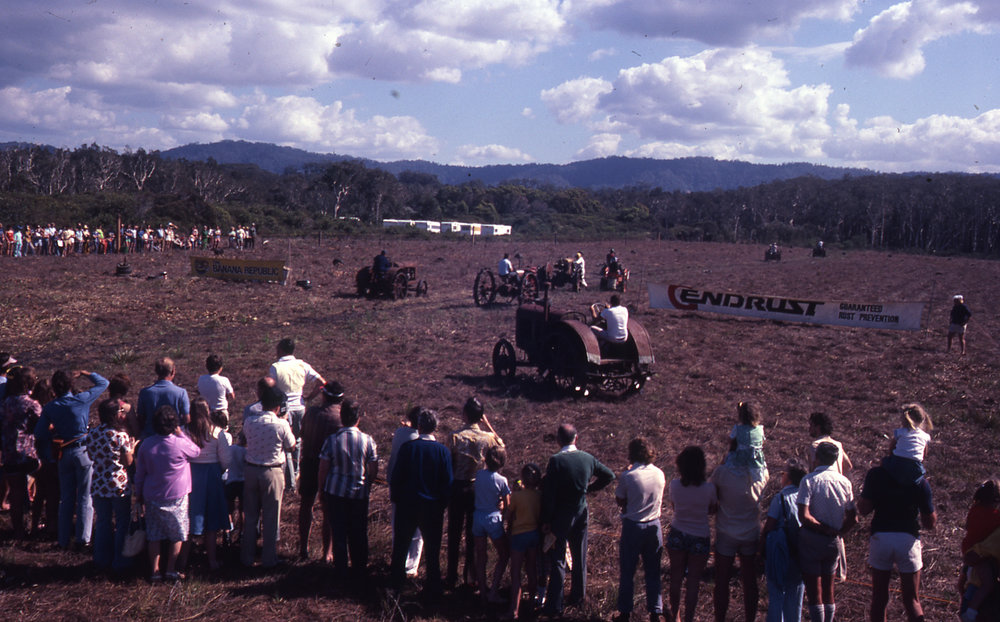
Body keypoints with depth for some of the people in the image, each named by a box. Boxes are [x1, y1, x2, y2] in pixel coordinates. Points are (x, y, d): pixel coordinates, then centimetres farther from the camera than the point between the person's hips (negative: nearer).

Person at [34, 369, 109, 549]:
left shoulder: (49, 408, -4)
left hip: (64, 453, 3)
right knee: (85, 496, 4)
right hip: (83, 451, -3)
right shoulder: (82, 400, -12)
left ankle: (64, 539, 17)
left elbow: (39, 434, -4)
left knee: (66, 497, 13)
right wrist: (84, 373, 12)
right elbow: (103, 383, 1)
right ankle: (83, 538, 5)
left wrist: (54, 436, 14)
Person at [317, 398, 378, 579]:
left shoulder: (332, 440, -12)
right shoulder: (368, 440, -10)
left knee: (339, 533, 11)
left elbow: (323, 470, -6)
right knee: (359, 534, 14)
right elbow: (374, 472, -4)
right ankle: (359, 570, 24)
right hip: (359, 493, 1)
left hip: (335, 492, 0)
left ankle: (341, 571, 20)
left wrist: (323, 490, 9)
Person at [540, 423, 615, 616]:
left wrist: (546, 520, -12)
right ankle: (578, 596, 32)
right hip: (581, 513, 5)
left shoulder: (556, 461, -18)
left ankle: (554, 605, 1)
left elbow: (548, 493, -18)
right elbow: (609, 476, 10)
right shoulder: (588, 459, -3)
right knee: (579, 557, 19)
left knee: (557, 560, 1)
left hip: (560, 516, -5)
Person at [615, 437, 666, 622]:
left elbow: (619, 501, -3)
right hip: (654, 525, 3)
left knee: (627, 572, 9)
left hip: (633, 526, -3)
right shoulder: (659, 474, -3)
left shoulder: (627, 476, -16)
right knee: (653, 572, 13)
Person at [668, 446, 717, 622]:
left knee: (676, 578, 17)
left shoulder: (675, 484, -13)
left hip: (677, 535, 2)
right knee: (693, 582, 10)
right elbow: (713, 510, -2)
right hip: (700, 538, -2)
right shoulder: (709, 488, -19)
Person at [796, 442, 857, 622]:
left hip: (812, 540, -4)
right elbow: (853, 519, 1)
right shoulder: (845, 482, 0)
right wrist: (838, 532, 8)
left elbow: (804, 516, -23)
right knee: (828, 589, 17)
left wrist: (826, 530, -14)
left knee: (813, 589, 4)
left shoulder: (809, 480, -13)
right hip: (833, 543, 4)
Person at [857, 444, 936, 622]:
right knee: (912, 600, 8)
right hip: (908, 539, 0)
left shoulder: (875, 474, -5)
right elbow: (930, 522, -2)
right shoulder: (919, 482, -5)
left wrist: (863, 490, 10)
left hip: (880, 537, 0)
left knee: (879, 598, 13)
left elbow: (864, 509, -7)